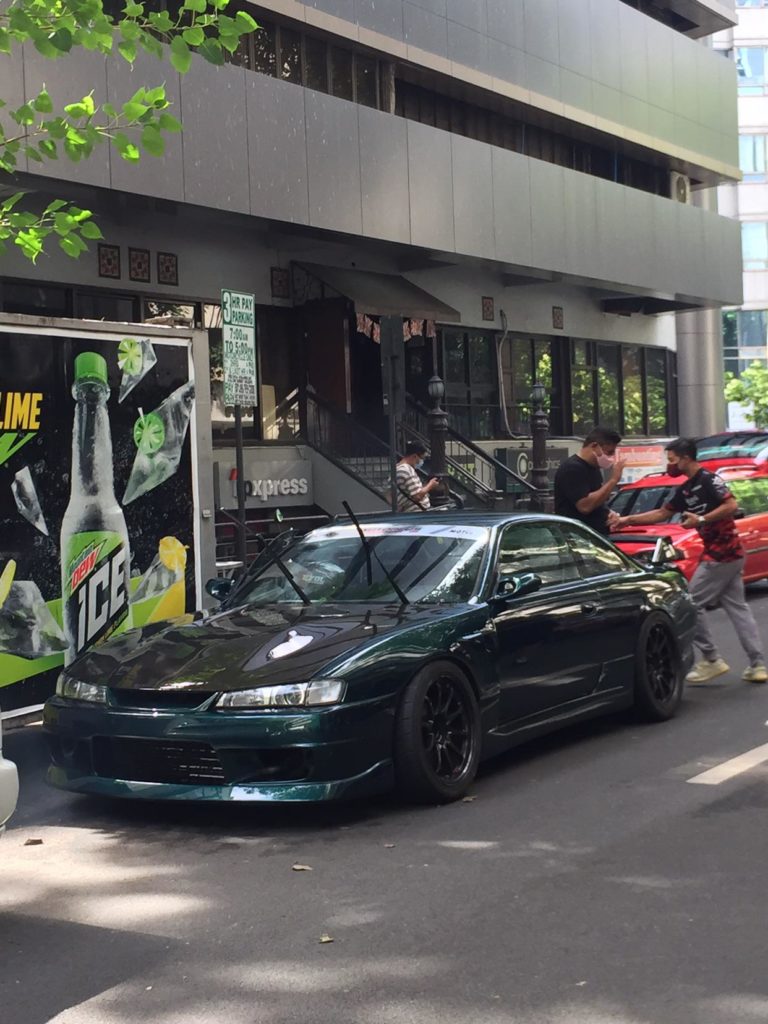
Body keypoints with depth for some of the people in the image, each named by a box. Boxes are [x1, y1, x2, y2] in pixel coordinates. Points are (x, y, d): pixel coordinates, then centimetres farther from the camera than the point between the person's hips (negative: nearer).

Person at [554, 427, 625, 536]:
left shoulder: (593, 468, 16)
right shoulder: (572, 469, -14)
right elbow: (585, 506, -24)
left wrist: (610, 514, 4)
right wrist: (613, 479, -20)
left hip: (599, 535, 10)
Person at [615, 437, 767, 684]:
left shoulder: (708, 479, -14)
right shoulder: (686, 489, 14)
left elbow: (732, 506, -23)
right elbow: (662, 514, 21)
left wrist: (700, 520, -20)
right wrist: (628, 520, 17)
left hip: (721, 554, -10)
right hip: (729, 554, 10)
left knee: (693, 604, -4)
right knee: (737, 607, 10)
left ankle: (711, 660, 3)